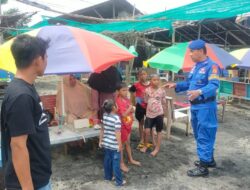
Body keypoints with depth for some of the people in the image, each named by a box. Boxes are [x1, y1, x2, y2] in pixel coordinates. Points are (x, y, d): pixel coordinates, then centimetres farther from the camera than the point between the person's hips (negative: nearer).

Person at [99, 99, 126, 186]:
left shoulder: (104, 116, -1)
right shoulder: (116, 118, -23)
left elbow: (102, 129, 8)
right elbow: (117, 133, -22)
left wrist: (100, 141, 18)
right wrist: (120, 145, -14)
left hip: (106, 143, 7)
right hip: (114, 145, -7)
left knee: (107, 160, 20)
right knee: (116, 162, 4)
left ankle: (108, 176, 37)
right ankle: (119, 181, 16)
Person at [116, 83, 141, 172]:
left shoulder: (127, 99, 2)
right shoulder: (118, 101, -23)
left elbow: (132, 110, 11)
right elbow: (123, 114, -28)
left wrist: (131, 110, -10)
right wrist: (130, 108, -19)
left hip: (128, 124, 8)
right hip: (122, 125, -8)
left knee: (128, 142, 22)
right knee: (122, 144, 6)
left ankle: (130, 159, 37)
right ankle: (121, 163, 20)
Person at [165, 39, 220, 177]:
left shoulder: (211, 66, -15)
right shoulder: (195, 66, 14)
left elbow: (214, 85, -26)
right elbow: (189, 83, 21)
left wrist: (200, 92, -42)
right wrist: (176, 85, 9)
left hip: (205, 106, -9)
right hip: (195, 105, 10)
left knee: (204, 136, -3)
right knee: (199, 134, 19)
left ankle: (203, 166, 7)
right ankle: (209, 159, 34)